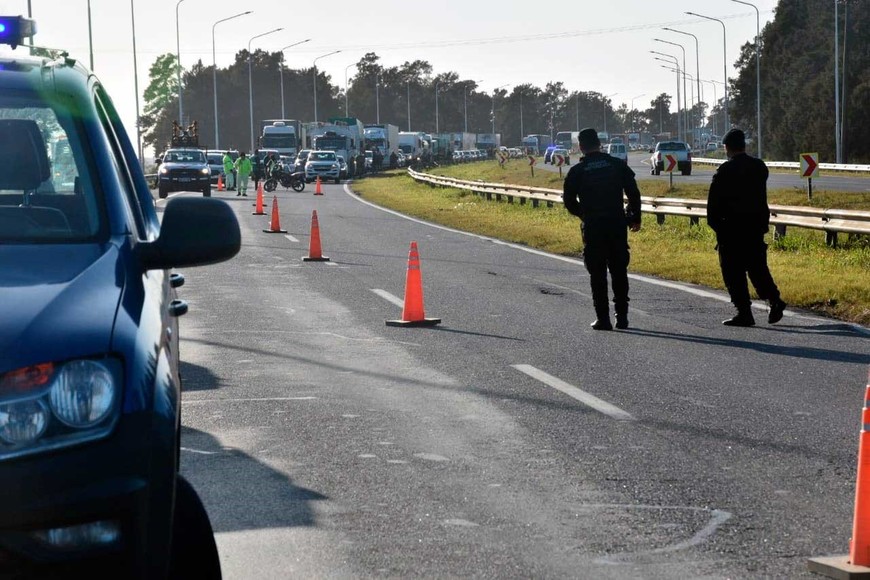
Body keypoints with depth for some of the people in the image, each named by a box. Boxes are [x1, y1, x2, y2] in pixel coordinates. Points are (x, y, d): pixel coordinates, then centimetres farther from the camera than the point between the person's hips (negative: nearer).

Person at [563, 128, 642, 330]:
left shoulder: (577, 171, -2)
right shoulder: (617, 165, 2)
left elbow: (569, 201, 2)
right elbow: (634, 193, 2)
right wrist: (635, 217, 12)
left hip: (592, 227, -2)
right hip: (617, 224, 2)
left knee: (597, 274, 4)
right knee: (619, 271, 10)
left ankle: (603, 318, 1)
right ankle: (622, 316, 11)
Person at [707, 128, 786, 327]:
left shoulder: (725, 170, -13)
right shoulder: (760, 167, 5)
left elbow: (714, 201, -11)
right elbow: (761, 197, 12)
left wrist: (715, 224, -1)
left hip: (732, 228, -6)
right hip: (756, 225, 6)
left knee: (734, 271, 1)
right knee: (757, 267, 16)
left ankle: (744, 312, -1)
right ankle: (774, 299, 0)